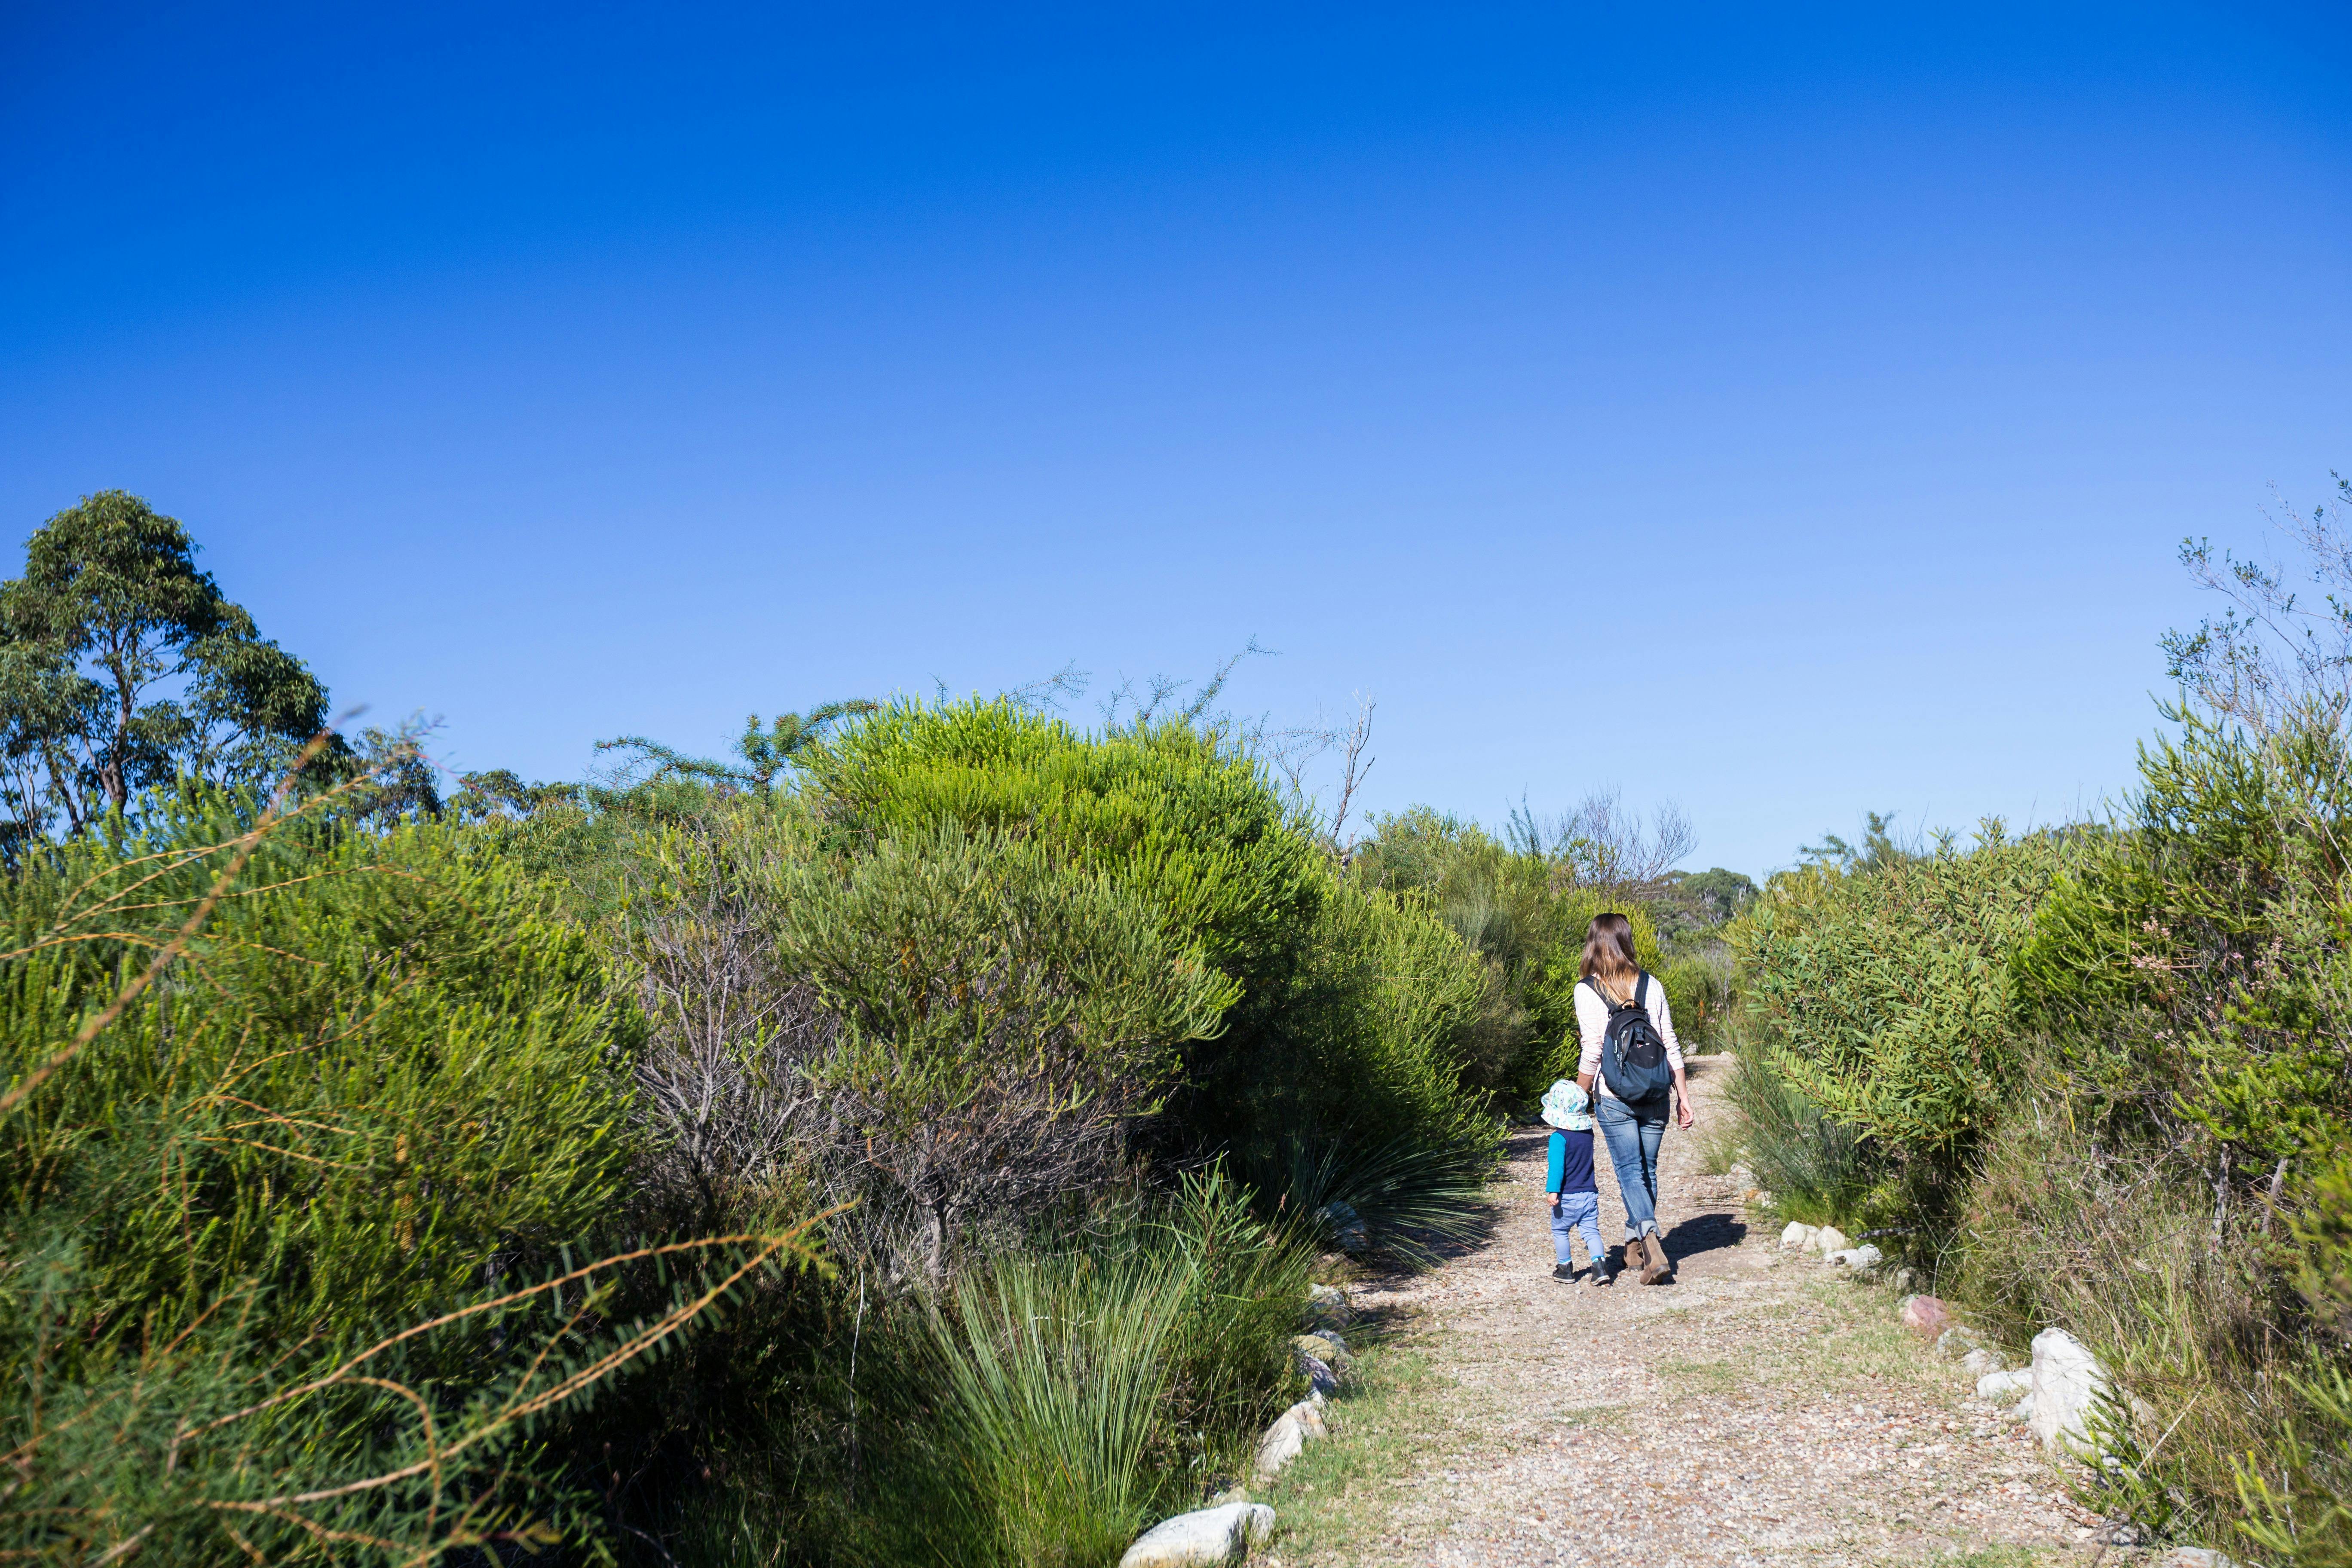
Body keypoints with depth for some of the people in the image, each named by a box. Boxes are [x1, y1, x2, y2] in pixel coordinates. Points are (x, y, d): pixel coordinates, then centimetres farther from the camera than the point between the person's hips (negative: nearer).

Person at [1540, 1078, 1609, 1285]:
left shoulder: (1559, 1137, -16)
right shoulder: (1588, 1133, 4)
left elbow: (1557, 1166, -21)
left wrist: (1553, 1191, -22)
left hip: (1568, 1197, -5)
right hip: (1589, 1194, 5)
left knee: (1560, 1231, 13)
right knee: (1591, 1231, 5)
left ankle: (1566, 1268, 19)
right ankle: (1600, 1266, -11)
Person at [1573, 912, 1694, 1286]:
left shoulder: (1587, 991, -7)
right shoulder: (1651, 985, 4)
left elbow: (1592, 1054, -9)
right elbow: (1671, 1046, 5)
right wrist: (1683, 1096, 10)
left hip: (1614, 1098, -3)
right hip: (1655, 1096, 4)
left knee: (1630, 1172, 0)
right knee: (1647, 1170, 15)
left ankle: (1651, 1241, -19)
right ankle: (1635, 1246, 25)